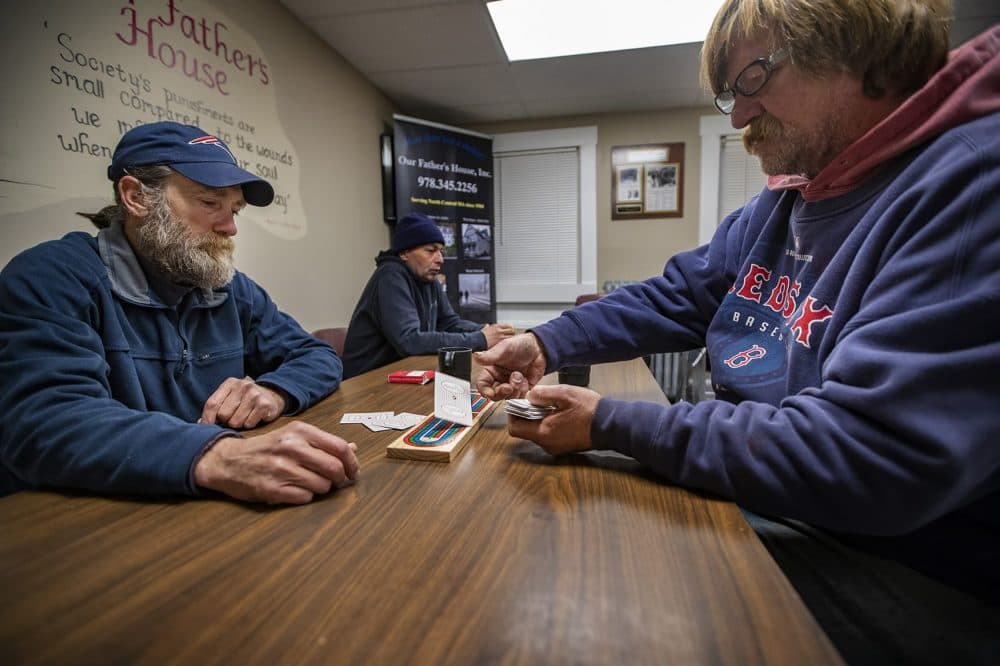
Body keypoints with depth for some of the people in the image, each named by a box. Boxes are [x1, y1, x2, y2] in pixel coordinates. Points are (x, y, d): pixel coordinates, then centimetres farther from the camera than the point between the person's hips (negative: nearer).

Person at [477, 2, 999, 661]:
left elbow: (869, 462, -31)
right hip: (747, 491, 8)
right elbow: (669, 300, 10)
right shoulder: (778, 207, 6)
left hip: (898, 568, -7)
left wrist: (611, 424, -26)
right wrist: (545, 343, -5)